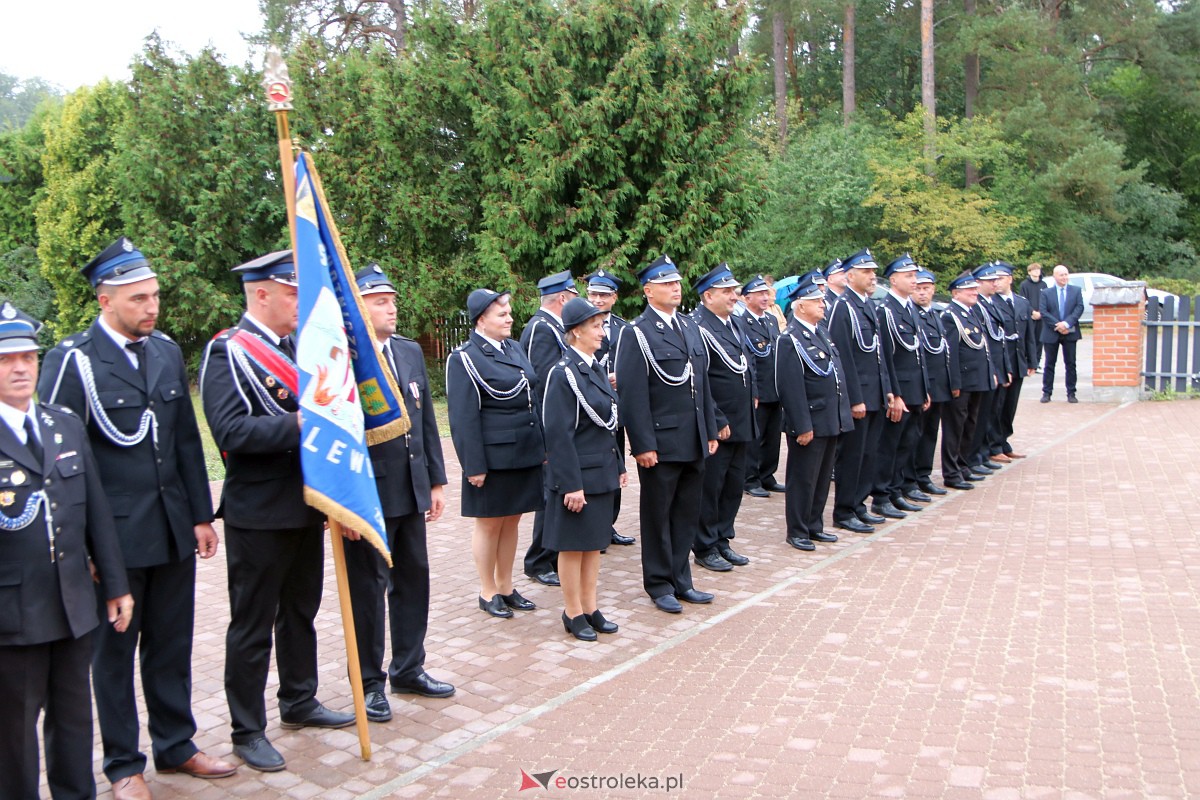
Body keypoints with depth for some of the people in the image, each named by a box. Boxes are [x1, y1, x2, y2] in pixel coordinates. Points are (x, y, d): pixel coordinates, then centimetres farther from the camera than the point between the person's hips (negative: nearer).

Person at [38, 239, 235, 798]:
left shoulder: (166, 351, 7)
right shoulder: (72, 360, -10)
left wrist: (200, 515, 9)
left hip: (173, 530, 5)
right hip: (114, 535, -5)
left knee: (171, 644, 15)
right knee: (114, 651, 11)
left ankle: (175, 745, 32)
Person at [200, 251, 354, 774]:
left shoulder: (296, 346, 11)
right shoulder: (228, 352, -13)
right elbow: (231, 431, -25)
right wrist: (297, 425, -32)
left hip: (305, 505, 8)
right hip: (258, 513, -8)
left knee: (300, 612, 20)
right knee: (253, 624, 5)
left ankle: (299, 702, 36)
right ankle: (247, 731, 18)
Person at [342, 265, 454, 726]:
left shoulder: (411, 352, 9)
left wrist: (436, 481, 11)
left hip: (411, 492, 7)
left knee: (413, 580, 16)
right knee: (367, 589, 7)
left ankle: (408, 669, 33)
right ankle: (369, 683, 23)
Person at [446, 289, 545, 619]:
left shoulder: (515, 348, 12)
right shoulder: (464, 358, -10)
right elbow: (463, 417, -13)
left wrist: (544, 447, 13)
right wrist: (474, 466, -16)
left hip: (525, 453, 7)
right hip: (492, 456, -7)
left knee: (512, 521, 14)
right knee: (489, 524, 6)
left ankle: (506, 588, 27)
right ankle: (487, 593, 20)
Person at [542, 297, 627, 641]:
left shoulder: (597, 369, 10)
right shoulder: (563, 374, -16)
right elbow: (558, 435, -19)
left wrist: (618, 466, 14)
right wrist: (572, 484, -20)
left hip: (602, 472, 8)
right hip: (577, 474, -8)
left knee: (595, 541, 15)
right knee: (573, 545, 5)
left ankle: (591, 608, 27)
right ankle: (573, 613, 18)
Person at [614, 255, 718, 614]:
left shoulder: (690, 327, 13)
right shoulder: (637, 333, -9)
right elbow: (633, 394, -14)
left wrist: (710, 431, 13)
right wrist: (643, 445, -17)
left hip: (694, 442, 7)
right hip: (661, 443, -7)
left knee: (687, 514, 13)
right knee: (658, 515, 7)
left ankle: (680, 580, 27)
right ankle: (659, 584, 20)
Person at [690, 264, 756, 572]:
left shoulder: (737, 323, 12)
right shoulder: (697, 326, -17)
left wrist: (752, 394, 14)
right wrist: (717, 420, -18)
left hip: (741, 422, 9)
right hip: (715, 425, -9)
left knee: (734, 485, 16)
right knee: (710, 487, 2)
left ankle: (723, 540, 29)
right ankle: (705, 548, 15)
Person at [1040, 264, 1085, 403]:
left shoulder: (1076, 290, 6)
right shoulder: (1046, 292, 3)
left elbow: (1079, 308, -5)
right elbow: (1043, 312, -6)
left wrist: (1067, 323, -18)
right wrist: (1057, 325, -17)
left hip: (1070, 332, 1)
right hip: (1051, 333, -1)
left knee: (1070, 364, 4)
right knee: (1049, 364, 6)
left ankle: (1071, 393, 9)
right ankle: (1046, 392, 12)